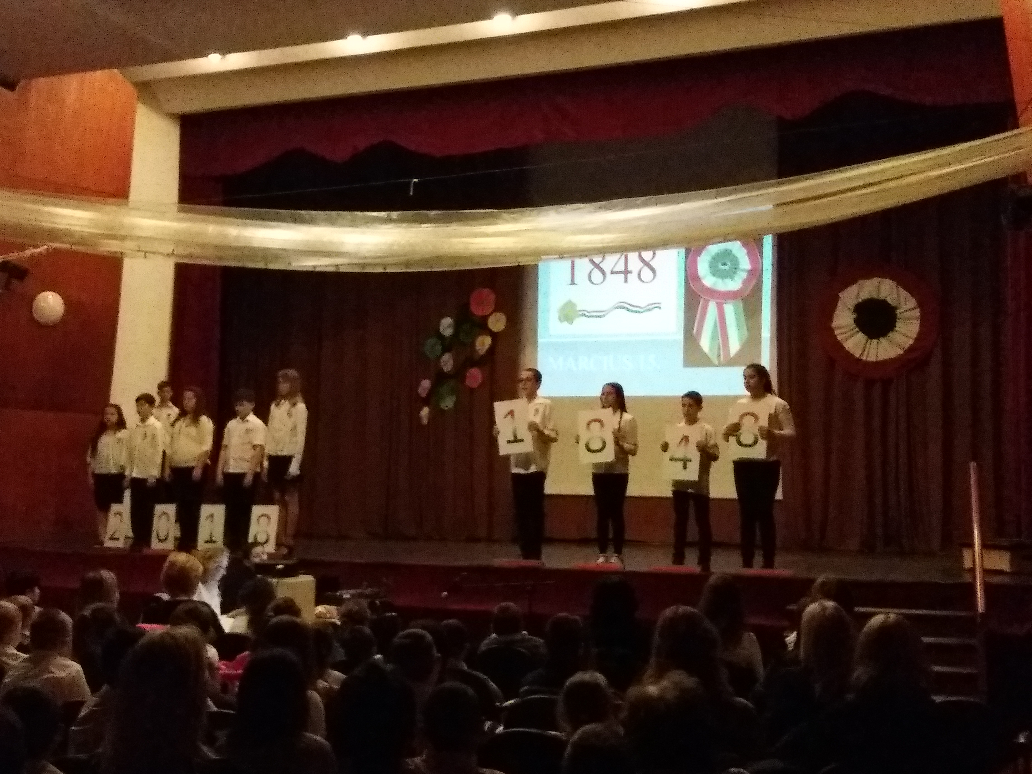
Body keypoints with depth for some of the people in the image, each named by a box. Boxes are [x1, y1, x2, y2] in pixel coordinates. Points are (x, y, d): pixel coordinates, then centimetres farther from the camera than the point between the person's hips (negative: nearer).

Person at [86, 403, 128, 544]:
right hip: (100, 475, 4)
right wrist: (90, 475, 5)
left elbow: (128, 456, -7)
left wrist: (126, 476, -12)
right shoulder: (98, 435, 11)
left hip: (116, 475, -4)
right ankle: (101, 536, 11)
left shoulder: (124, 435, -2)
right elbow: (90, 456, 11)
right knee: (101, 507, 6)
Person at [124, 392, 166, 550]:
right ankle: (137, 541, 15)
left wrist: (153, 475, -15)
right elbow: (129, 452, 14)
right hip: (135, 475, 6)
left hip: (149, 476, -6)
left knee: (147, 511, 1)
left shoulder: (156, 427, -7)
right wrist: (128, 474, 9)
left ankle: (145, 542, 8)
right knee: (135, 511, 7)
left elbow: (158, 452, -11)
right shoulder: (135, 429, 12)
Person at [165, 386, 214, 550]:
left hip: (194, 468, -6)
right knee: (180, 506, 7)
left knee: (192, 506, -3)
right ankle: (183, 541, 14)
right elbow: (170, 446, 17)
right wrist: (167, 467, 10)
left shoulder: (203, 421, -4)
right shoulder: (177, 421, 16)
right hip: (177, 468, 6)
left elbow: (206, 447, -12)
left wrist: (199, 468, -20)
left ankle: (190, 543, 2)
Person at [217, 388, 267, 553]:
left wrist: (250, 473, -19)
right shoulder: (231, 424, 12)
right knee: (230, 509, 9)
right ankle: (231, 543, 17)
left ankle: (243, 545, 8)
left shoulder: (257, 425, -7)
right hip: (230, 472, 6)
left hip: (246, 472, -6)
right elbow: (224, 449, 13)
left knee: (245, 510, 0)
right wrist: (219, 472, 6)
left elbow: (259, 450, -13)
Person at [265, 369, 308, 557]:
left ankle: (288, 541, 4)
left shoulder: (299, 407, -7)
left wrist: (296, 462, -16)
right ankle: (279, 540, 13)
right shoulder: (275, 406, 12)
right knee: (278, 500, 8)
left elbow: (300, 437, -11)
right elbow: (270, 435, 14)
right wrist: (266, 460, 10)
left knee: (291, 499, 0)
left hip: (289, 457, -6)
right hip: (275, 457, 6)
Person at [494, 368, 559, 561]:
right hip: (517, 465, 5)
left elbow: (554, 436, -5)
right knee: (521, 512, 7)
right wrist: (499, 433, -2)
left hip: (536, 465, -5)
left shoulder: (545, 405, -2)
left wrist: (539, 430, -23)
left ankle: (535, 556, 5)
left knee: (535, 512, -2)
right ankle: (525, 555, 15)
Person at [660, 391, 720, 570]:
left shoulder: (706, 429, -4)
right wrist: (665, 449, -7)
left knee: (702, 522, 2)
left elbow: (716, 456, -4)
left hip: (699, 483, -4)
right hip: (679, 481, 4)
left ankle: (704, 562, 9)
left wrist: (704, 449, -22)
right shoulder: (676, 428, 7)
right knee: (679, 522, 10)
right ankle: (678, 559, 17)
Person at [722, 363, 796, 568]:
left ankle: (768, 565, 4)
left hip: (766, 465, -5)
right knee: (746, 514, 7)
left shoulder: (777, 404, -4)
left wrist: (773, 434, -27)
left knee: (764, 514, -4)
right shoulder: (739, 404, 12)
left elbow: (791, 433, -8)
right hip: (742, 465, 5)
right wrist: (727, 432, -9)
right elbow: (727, 435, 15)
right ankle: (746, 564, 13)